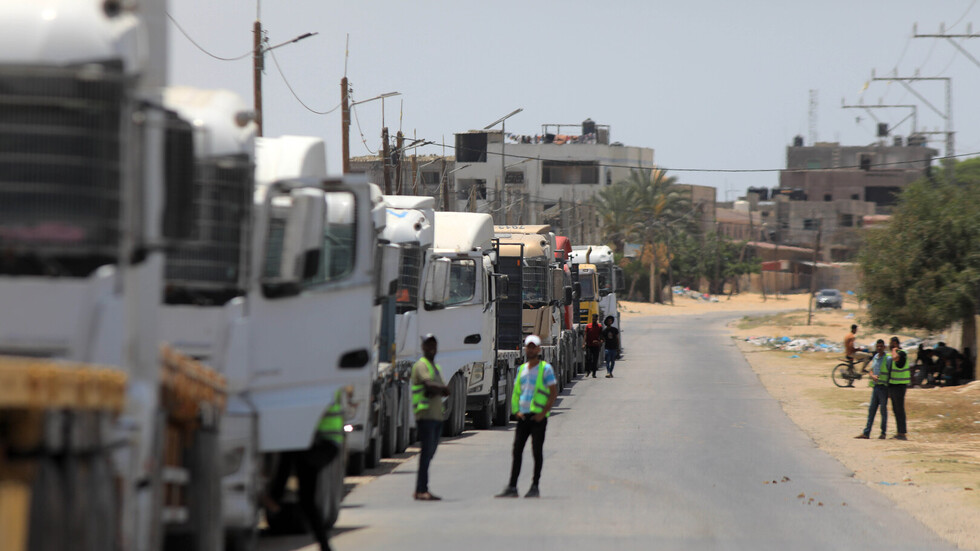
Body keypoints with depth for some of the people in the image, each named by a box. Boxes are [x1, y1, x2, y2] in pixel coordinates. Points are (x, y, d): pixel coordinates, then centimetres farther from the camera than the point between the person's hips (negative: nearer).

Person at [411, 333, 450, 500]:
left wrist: (436, 390, -8)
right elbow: (429, 384, -22)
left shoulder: (436, 367, 23)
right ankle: (421, 490, -15)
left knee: (430, 452, 9)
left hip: (437, 416, 9)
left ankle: (421, 490, 12)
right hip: (425, 414, -9)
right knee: (426, 451, -13)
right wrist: (441, 388, -5)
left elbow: (445, 391, 11)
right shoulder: (421, 365, -5)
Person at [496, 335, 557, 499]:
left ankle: (535, 487, 5)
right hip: (523, 416, 5)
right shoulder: (521, 369, 15)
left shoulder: (545, 369, -2)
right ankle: (512, 487, 1)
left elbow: (554, 393, -6)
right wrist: (517, 410, 6)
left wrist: (543, 413, -12)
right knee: (517, 450, 1)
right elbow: (516, 391, 21)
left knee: (537, 450, -2)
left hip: (538, 416, -5)